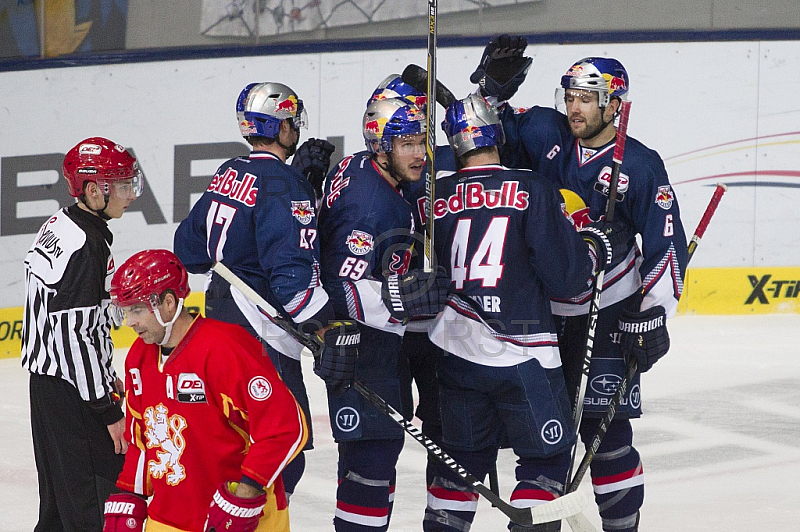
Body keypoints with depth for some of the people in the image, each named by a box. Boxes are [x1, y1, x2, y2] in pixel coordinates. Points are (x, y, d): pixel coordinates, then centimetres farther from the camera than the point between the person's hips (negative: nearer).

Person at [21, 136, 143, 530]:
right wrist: (108, 411, -20)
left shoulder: (59, 225, 10)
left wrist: (107, 377, 26)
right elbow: (75, 335, -24)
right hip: (71, 394, -10)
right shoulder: (87, 249, -21)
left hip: (47, 379, 10)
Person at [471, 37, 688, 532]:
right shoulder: (546, 134, -3)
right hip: (543, 308, 4)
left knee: (603, 424, -8)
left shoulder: (640, 166, -11)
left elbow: (667, 244, -9)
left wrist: (655, 315, -13)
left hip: (609, 313, -4)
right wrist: (493, 87, -9)